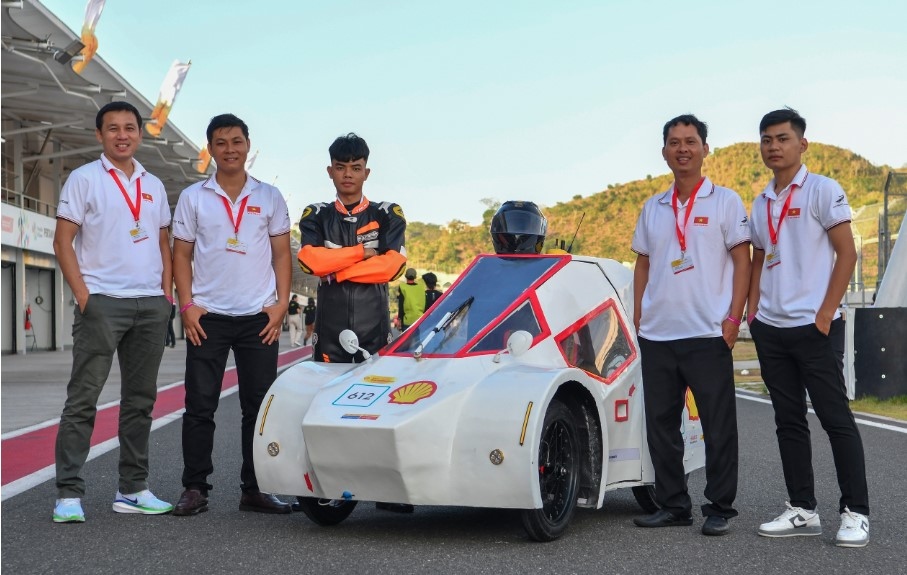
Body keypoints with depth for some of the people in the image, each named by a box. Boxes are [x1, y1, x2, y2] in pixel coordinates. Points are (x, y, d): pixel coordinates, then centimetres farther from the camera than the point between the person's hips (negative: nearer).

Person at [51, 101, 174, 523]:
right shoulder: (84, 179, 0)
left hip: (151, 304, 5)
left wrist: (167, 295, 7)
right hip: (102, 302, -5)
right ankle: (69, 494, -3)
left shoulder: (153, 186, 15)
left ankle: (133, 490, 17)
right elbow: (63, 242, -4)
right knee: (83, 400, -6)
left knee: (140, 400, 9)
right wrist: (83, 296, -13)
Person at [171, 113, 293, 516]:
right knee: (200, 406, 0)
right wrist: (187, 305, -5)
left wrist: (281, 304, -2)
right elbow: (181, 255, 7)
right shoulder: (193, 198, 7)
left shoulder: (269, 197, 9)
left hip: (259, 318, 1)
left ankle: (254, 490, 12)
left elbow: (282, 254, 9)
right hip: (207, 317, -1)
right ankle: (195, 489, 7)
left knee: (259, 406, 4)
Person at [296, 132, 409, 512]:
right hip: (330, 328, 1)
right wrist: (362, 253, -3)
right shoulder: (316, 217, 12)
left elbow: (393, 264, -7)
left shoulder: (387, 215, 9)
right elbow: (310, 259, -6)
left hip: (376, 328, -1)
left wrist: (337, 268, -6)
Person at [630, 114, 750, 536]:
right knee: (660, 425, 9)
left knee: (718, 426, 0)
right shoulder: (653, 208, 14)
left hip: (708, 335, -5)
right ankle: (672, 505, 20)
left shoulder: (725, 201, 1)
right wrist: (638, 315, 9)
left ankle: (720, 508, 10)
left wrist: (734, 318, -11)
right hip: (656, 336, 5)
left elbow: (742, 261, -2)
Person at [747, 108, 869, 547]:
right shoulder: (761, 203, 14)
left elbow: (847, 253, -8)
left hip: (814, 328, -6)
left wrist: (824, 315, -13)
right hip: (771, 330, 6)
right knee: (789, 421, 9)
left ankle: (856, 513, 4)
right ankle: (802, 510, 15)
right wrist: (753, 314, 8)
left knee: (836, 419, -3)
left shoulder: (823, 191, -4)